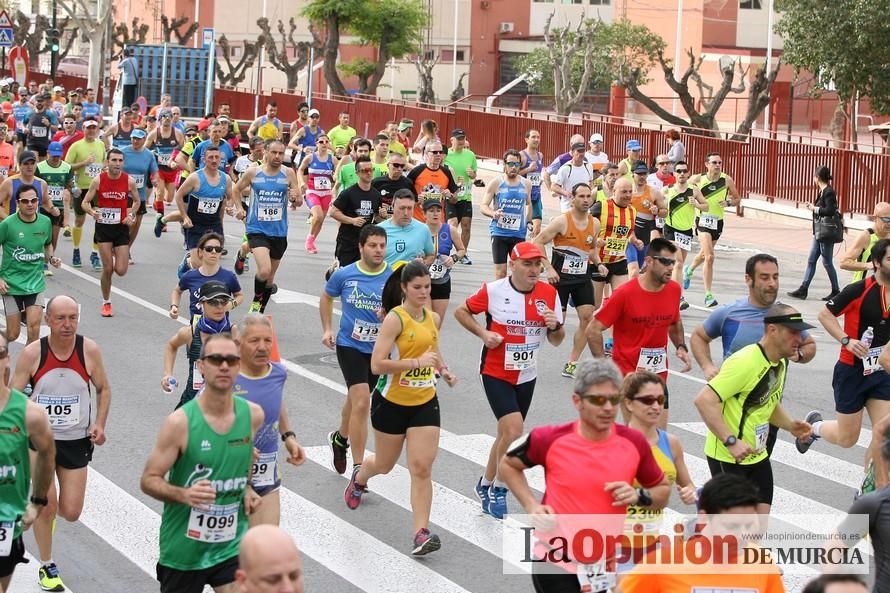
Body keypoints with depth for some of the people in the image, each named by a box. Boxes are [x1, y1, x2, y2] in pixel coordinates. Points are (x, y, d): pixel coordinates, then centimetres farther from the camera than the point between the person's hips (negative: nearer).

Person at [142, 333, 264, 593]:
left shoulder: (253, 415, -3)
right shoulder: (180, 422, -16)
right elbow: (149, 480, -11)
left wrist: (247, 490, 3)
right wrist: (184, 494, -28)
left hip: (232, 545, 2)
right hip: (183, 549, -2)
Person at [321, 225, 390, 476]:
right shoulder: (344, 274, -6)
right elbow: (326, 298, 13)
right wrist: (327, 329, 6)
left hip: (379, 349, 2)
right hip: (350, 345, -2)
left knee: (356, 399, 22)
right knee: (362, 402, -16)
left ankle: (340, 438, 52)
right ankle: (358, 469, -12)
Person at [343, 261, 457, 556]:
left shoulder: (433, 318, 2)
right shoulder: (395, 319, -17)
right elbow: (377, 365, -24)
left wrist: (444, 369, 4)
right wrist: (417, 362, -29)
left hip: (425, 403, 4)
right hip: (392, 402, -4)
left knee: (422, 468, -8)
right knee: (385, 464, 16)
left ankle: (421, 533, -10)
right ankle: (360, 476, 52)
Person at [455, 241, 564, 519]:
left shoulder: (549, 293, -4)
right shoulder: (493, 291, -13)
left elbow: (557, 341, 3)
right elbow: (461, 311, 0)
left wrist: (555, 326, -20)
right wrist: (483, 333, -15)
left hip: (526, 376, 5)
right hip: (495, 373, -5)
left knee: (506, 434, 15)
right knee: (514, 431, -18)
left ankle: (486, 485, 35)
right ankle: (498, 489, 1)